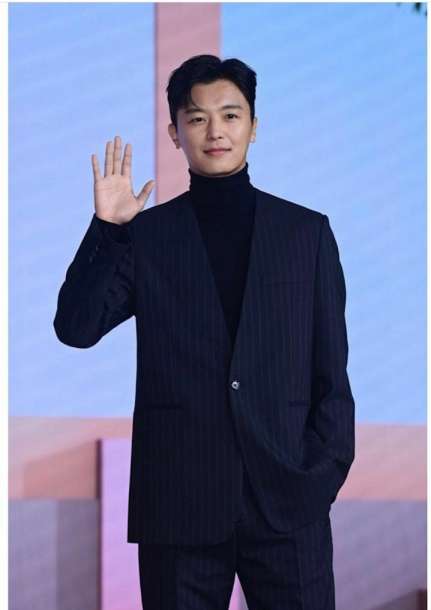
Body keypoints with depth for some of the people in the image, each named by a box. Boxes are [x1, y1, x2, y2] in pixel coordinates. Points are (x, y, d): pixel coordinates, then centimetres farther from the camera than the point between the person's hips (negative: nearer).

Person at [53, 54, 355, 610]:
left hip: (288, 499, 0)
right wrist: (105, 228, -10)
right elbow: (75, 329, -1)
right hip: (179, 501, 0)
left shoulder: (307, 231, 10)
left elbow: (331, 370, 9)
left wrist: (325, 470, -2)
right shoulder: (145, 235, 8)